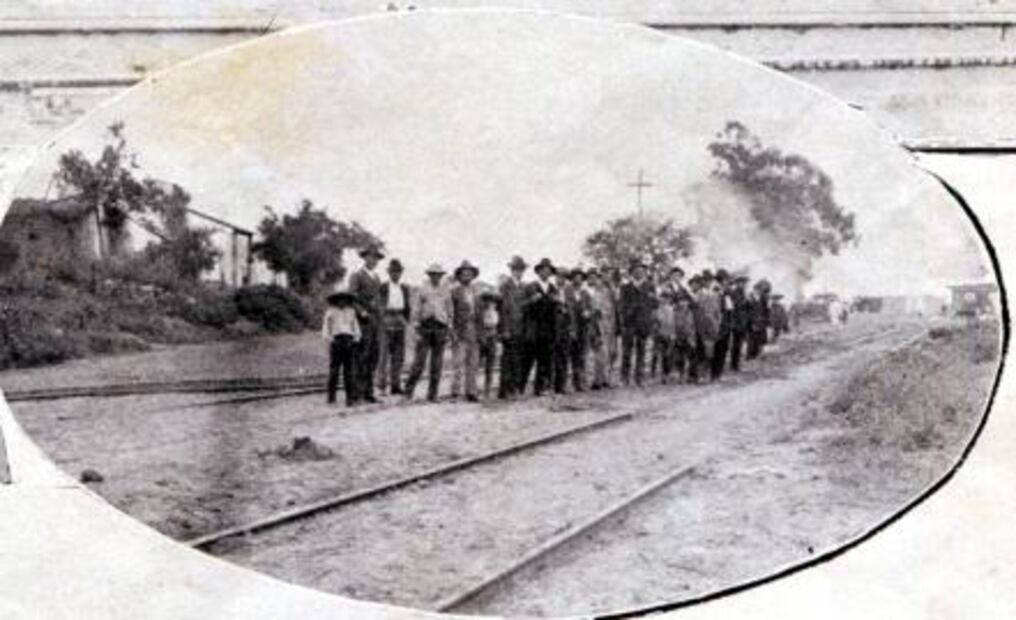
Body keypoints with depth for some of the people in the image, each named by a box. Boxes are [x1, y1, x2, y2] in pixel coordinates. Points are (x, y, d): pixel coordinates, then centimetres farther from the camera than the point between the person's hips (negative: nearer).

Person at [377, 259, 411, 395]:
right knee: (384, 354, -7)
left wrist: (406, 321, 6)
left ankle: (395, 385, 6)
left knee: (399, 356, 2)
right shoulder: (383, 288, 1)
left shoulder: (405, 289, 14)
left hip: (400, 324, 4)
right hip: (387, 323, -4)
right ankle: (382, 385, -4)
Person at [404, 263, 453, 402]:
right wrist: (417, 330, -4)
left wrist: (448, 331, 7)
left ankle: (432, 394, 7)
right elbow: (417, 310, 3)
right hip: (425, 327, -2)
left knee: (437, 364, 2)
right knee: (419, 361, -7)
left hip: (440, 328, 2)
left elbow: (449, 312, 14)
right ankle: (409, 391, 1)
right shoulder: (422, 289, 4)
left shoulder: (445, 291, 11)